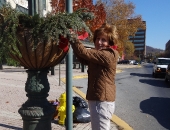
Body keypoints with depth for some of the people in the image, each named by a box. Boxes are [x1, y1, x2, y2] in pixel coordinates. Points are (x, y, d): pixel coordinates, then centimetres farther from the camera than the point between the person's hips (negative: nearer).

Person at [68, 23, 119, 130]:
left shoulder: (108, 55, -18)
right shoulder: (100, 54, 14)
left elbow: (84, 53, -22)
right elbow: (84, 60, 7)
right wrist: (74, 40, -1)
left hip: (102, 101, -10)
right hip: (99, 100, 10)